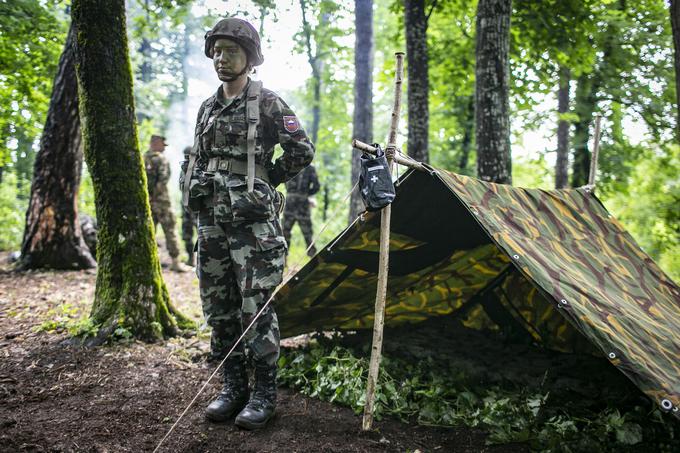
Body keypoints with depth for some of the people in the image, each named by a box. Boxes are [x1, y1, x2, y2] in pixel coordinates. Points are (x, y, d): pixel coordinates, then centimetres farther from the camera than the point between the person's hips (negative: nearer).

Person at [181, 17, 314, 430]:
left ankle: (265, 394, 9)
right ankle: (234, 388, 23)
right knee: (219, 307, 10)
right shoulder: (208, 108, 16)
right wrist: (198, 191, 13)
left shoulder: (267, 103, -4)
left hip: (253, 221, -7)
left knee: (256, 309, -5)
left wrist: (264, 180, -2)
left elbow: (302, 151, -8)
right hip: (212, 220, 7)